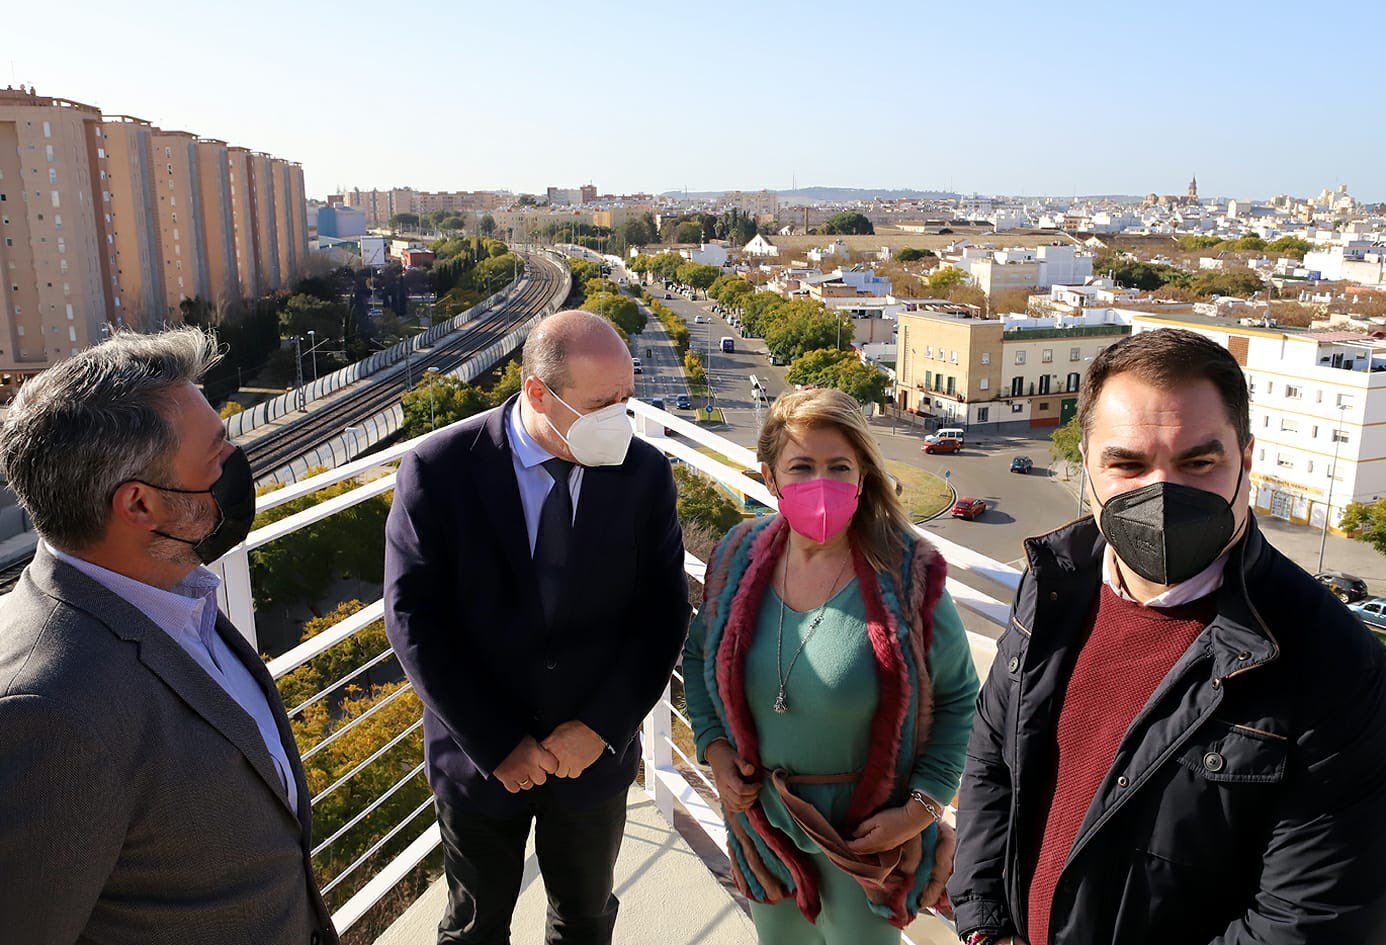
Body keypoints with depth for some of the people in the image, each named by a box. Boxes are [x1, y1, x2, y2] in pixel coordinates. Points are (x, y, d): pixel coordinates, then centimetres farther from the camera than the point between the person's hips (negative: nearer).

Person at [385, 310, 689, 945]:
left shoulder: (645, 473, -12)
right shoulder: (438, 471, -17)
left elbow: (664, 612, -7)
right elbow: (414, 619, -15)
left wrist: (602, 727, -15)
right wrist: (496, 744, -15)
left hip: (596, 750, 2)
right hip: (479, 754, -1)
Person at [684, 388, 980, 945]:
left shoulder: (906, 575, -19)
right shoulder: (740, 558, -9)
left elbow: (957, 696, -7)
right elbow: (700, 655, 7)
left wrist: (923, 805, -12)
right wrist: (714, 748, -4)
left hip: (866, 830, -3)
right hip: (763, 818, 4)